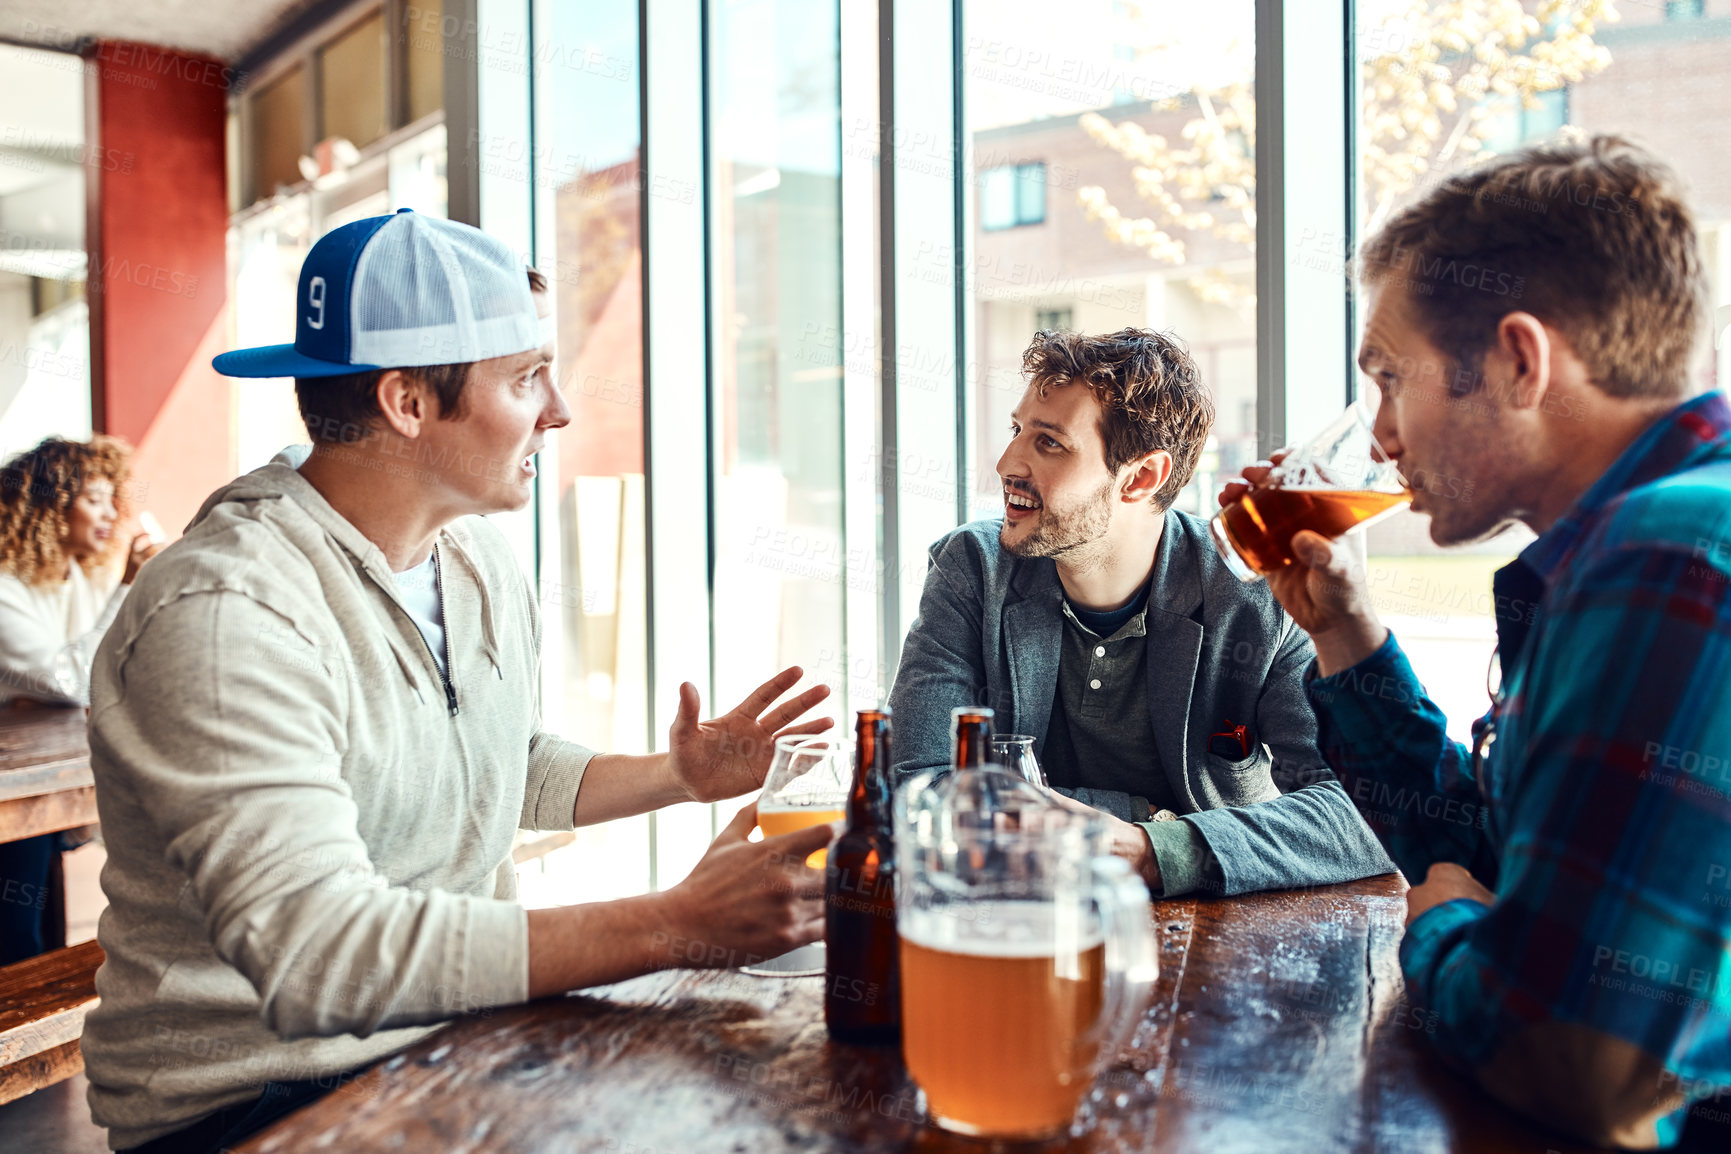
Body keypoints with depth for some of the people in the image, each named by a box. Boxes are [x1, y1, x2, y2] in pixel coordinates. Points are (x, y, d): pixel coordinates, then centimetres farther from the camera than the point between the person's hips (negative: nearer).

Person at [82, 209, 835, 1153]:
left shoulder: (479, 557, 6)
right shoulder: (225, 616, -24)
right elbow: (318, 955, -33)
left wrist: (676, 777, 6)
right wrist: (674, 927, -35)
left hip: (444, 1039, 8)